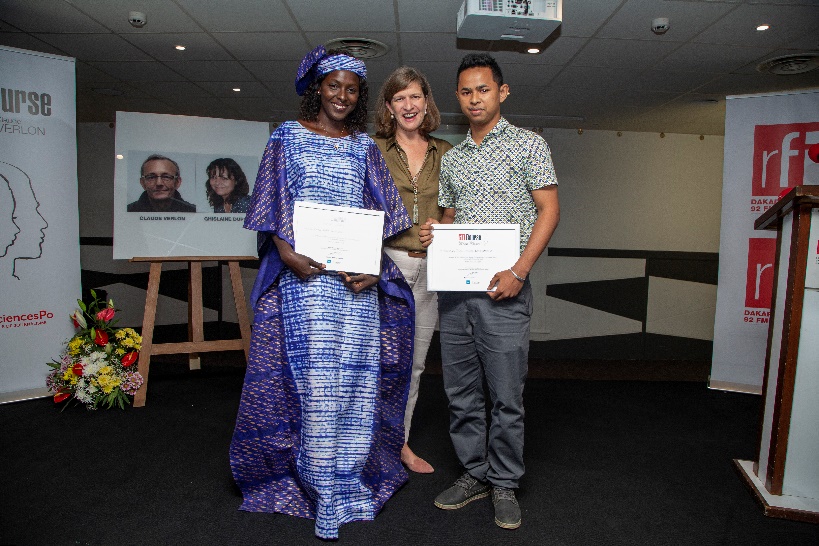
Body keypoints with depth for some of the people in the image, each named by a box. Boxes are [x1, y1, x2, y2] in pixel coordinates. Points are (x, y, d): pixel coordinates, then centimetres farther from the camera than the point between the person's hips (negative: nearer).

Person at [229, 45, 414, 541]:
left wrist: (373, 268, -6)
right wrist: (287, 254, -14)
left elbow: (380, 217, 9)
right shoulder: (288, 137, 10)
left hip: (357, 278, 3)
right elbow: (273, 206, 3)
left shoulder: (365, 147, 16)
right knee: (315, 376, -7)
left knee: (356, 376, 3)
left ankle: (351, 477, 18)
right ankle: (325, 488, 5)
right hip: (304, 274, -2)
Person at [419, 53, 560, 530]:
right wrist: (435, 231, -1)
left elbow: (549, 210, -5)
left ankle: (505, 484, 19)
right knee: (461, 392, 11)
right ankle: (476, 473, 28)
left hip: (504, 288, -5)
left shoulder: (528, 144, 2)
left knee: (506, 395, 1)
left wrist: (519, 271, -15)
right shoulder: (452, 157, 17)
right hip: (454, 286, 6)